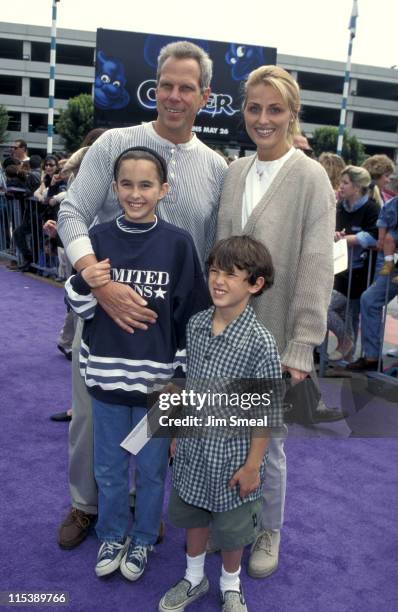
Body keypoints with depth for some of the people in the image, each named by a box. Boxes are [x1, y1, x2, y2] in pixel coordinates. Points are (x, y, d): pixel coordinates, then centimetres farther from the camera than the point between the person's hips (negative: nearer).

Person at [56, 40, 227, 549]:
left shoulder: (216, 168, 2)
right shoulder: (114, 144, -5)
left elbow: (216, 250, 7)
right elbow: (72, 213, -11)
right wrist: (101, 284, -26)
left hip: (173, 322, 2)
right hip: (103, 311, -1)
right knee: (89, 412, 12)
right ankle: (84, 503, 36)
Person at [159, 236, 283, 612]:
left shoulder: (260, 344, -23)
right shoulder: (195, 325, -5)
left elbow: (267, 413, -16)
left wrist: (252, 465, -12)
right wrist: (179, 432, 12)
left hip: (232, 453, -5)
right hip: (193, 446, 5)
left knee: (230, 527, 16)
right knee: (192, 515, 23)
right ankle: (194, 579, 48)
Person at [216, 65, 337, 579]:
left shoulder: (310, 178, -10)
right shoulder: (234, 172, 5)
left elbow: (317, 267, -13)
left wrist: (301, 347, -16)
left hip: (272, 336, -4)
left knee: (266, 441, 8)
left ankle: (269, 531, 33)